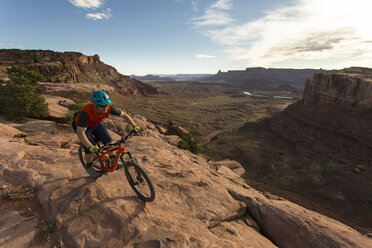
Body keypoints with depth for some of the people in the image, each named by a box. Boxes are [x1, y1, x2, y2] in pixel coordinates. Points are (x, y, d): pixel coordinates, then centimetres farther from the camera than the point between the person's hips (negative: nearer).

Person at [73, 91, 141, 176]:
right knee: (91, 150, -13)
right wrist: (90, 146, -51)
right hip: (82, 126, -3)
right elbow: (80, 132, -40)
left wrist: (134, 126, -29)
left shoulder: (108, 108, -30)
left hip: (96, 124, 4)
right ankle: (89, 166, 19)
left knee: (109, 142, -13)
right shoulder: (86, 112, -41)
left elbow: (124, 115, -18)